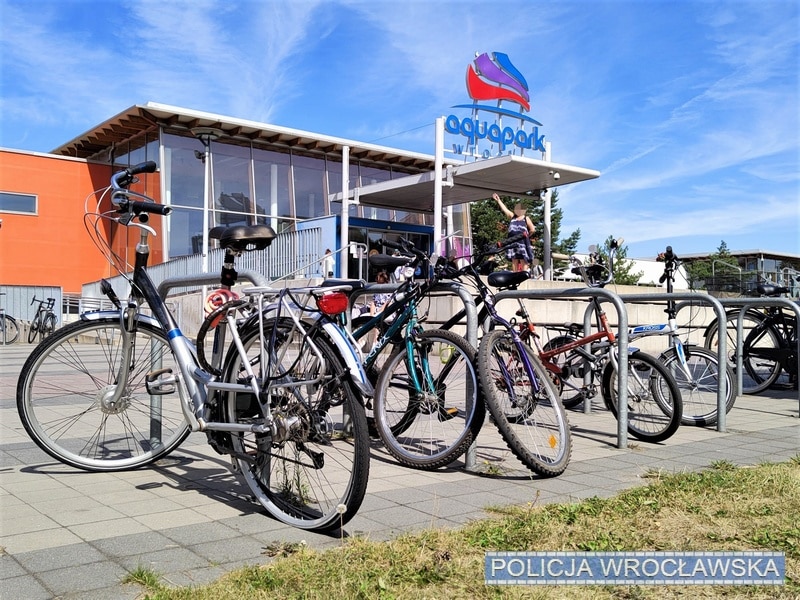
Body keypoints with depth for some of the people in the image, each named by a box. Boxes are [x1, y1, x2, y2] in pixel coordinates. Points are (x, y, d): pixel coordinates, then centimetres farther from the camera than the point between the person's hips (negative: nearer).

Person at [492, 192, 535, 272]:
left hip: (522, 242, -4)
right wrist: (498, 200, 18)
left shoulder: (526, 218, 7)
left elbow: (533, 230, 5)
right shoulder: (512, 216, 17)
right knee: (514, 260, 4)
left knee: (523, 261, -6)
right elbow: (504, 209, 18)